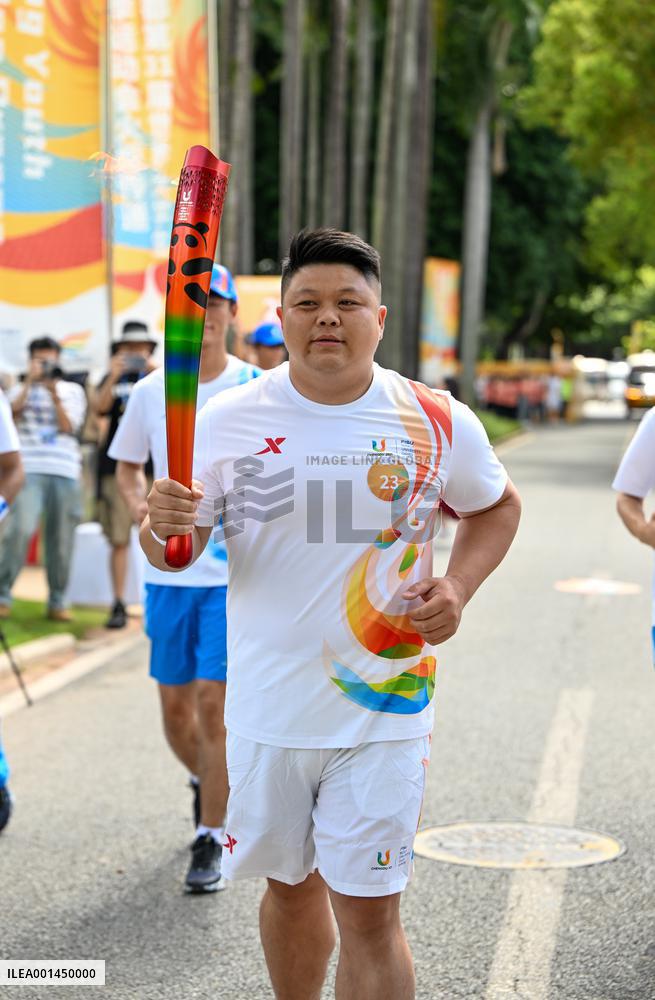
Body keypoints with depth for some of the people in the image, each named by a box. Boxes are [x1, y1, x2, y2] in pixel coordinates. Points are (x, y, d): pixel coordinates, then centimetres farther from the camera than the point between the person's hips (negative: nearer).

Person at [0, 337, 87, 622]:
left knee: (61, 539, 0)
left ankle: (57, 601, 9)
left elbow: (68, 426, 2)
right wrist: (30, 381, -6)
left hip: (66, 473, 1)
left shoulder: (73, 391, 15)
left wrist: (53, 392, -6)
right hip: (30, 470, -1)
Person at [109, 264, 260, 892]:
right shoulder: (150, 392, 5)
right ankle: (206, 782, 41)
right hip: (168, 571, 3)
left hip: (236, 574, -3)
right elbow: (127, 467, 16)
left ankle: (210, 842, 2)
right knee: (175, 706, 10)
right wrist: (139, 508, -3)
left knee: (214, 702, -8)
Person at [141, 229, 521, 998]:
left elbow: (496, 507, 14)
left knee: (369, 911, -2)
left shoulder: (438, 424, -4)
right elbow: (182, 549, -1)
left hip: (384, 711, -1)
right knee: (290, 885, 18)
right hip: (269, 710, 2)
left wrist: (458, 588, -5)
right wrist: (163, 526, -26)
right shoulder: (229, 420, -4)